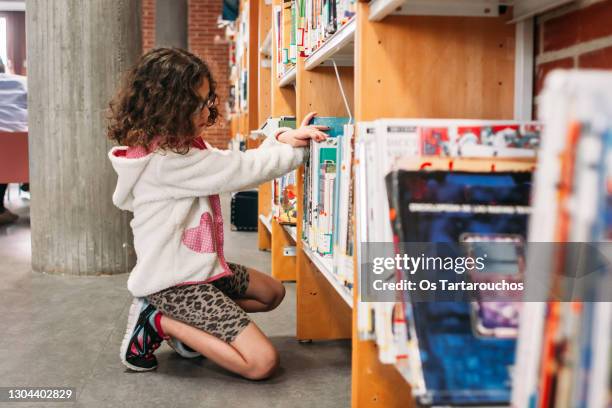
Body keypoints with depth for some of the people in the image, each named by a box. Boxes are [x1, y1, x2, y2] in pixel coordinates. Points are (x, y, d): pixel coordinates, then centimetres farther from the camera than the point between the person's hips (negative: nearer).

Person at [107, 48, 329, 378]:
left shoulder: (180, 146, 8)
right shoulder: (166, 160, -25)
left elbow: (236, 166, 6)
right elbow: (241, 170, -21)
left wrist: (284, 138, -9)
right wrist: (299, 149, -9)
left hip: (199, 266, 11)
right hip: (175, 282, -11)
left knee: (272, 292, 28)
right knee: (262, 362, -16)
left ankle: (188, 325, 13)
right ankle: (158, 322, -4)